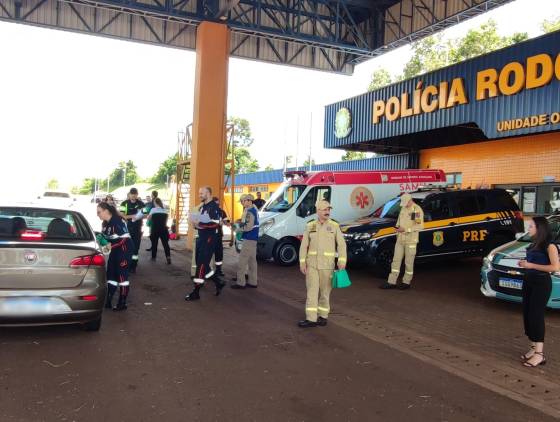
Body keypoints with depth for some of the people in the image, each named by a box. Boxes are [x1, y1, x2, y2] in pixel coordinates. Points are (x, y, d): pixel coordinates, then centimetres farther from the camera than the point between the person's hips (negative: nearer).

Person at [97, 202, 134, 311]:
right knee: (111, 274, 10)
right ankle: (108, 302, 19)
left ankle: (122, 303, 1)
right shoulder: (106, 223, 7)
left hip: (124, 249, -9)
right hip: (115, 250, 9)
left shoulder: (117, 221, -21)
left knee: (121, 275, -6)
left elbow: (124, 239, -24)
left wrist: (110, 246, -27)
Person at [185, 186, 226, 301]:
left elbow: (215, 224, -22)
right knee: (202, 265, 13)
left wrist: (199, 224, -24)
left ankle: (196, 292, -1)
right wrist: (196, 224, 5)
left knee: (201, 265, -7)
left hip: (209, 239, -10)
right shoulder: (201, 207, 17)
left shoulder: (214, 207, -13)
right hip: (201, 238, 10)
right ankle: (218, 283, 28)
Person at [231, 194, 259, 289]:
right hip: (253, 238, 10)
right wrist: (242, 222, 7)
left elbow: (248, 227, -23)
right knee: (252, 261, 13)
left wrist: (238, 226, -11)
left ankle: (241, 283, -2)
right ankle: (252, 282, 19)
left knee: (242, 261, -6)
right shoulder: (253, 209, 14)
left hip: (249, 239, -10)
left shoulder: (250, 211, -17)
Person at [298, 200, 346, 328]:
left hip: (327, 264, -1)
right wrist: (302, 262, -3)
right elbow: (304, 245, 4)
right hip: (312, 263, 1)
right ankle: (311, 319, -1)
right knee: (312, 291, -2)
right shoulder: (310, 226, 3)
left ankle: (323, 316, 21)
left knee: (325, 291, 7)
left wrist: (342, 261, -13)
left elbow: (341, 244, -3)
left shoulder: (334, 226, -1)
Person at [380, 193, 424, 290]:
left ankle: (406, 282, 17)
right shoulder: (403, 208, 12)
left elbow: (420, 226, -17)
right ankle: (391, 282, 11)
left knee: (409, 262, 4)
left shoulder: (417, 210, -11)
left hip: (410, 240, -7)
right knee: (396, 260, 7)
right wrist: (398, 226, 1)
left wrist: (406, 229, -22)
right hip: (400, 239, 7)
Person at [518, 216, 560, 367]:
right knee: (527, 315, 8)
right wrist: (525, 264, 3)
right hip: (528, 281, 8)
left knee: (536, 316, -8)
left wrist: (531, 265, -19)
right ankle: (533, 348, 19)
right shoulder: (534, 244, 13)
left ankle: (540, 354, -3)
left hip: (541, 283, -8)